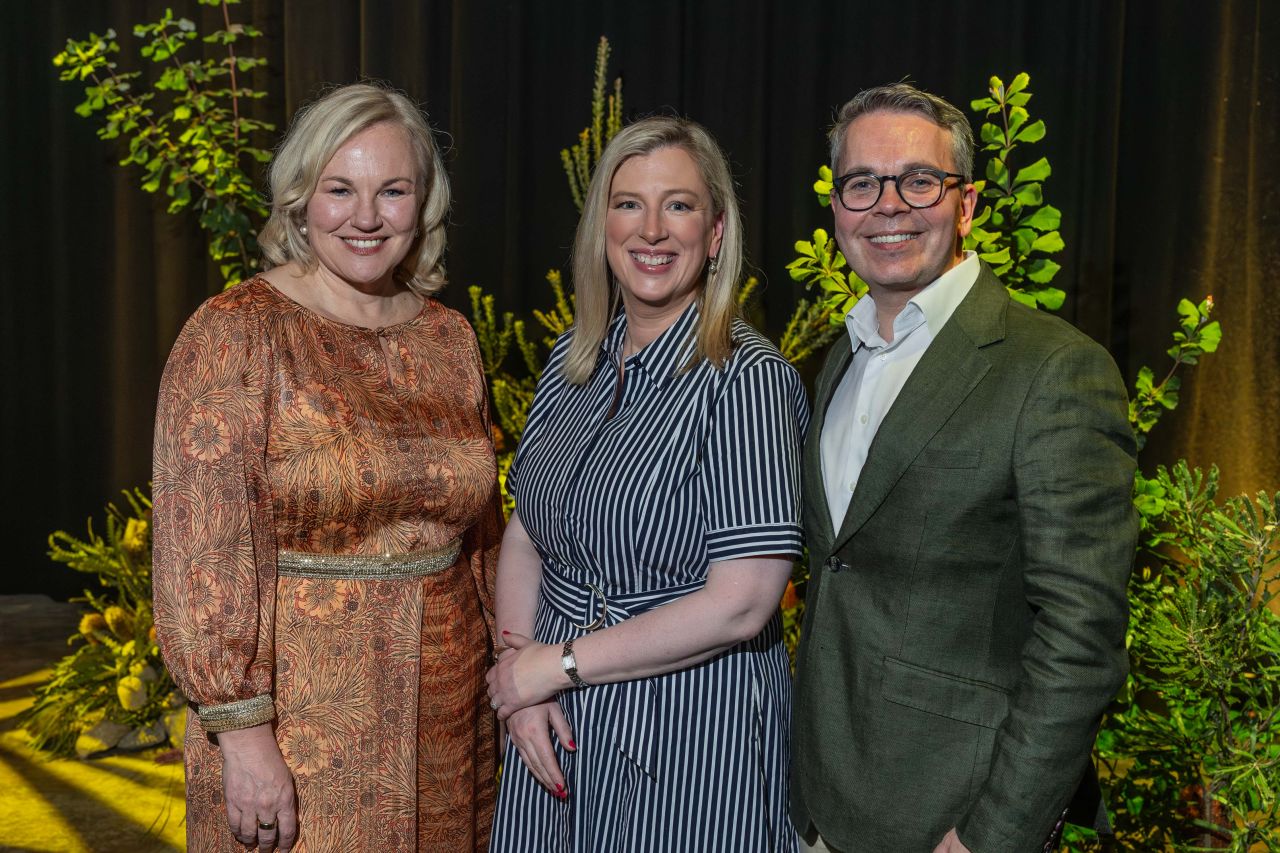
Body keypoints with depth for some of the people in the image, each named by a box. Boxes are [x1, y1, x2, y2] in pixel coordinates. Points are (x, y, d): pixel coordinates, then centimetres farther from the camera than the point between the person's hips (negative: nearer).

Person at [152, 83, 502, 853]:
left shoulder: (450, 339, 5)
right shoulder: (237, 333, -11)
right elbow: (204, 547, -15)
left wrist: (508, 672, 11)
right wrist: (241, 730, -17)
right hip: (297, 722, -4)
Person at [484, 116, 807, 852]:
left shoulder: (748, 379, -17)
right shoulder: (575, 358, 2)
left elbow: (740, 604, -21)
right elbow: (525, 535, 6)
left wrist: (558, 664, -15)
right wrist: (520, 675, -8)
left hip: (691, 728, -5)